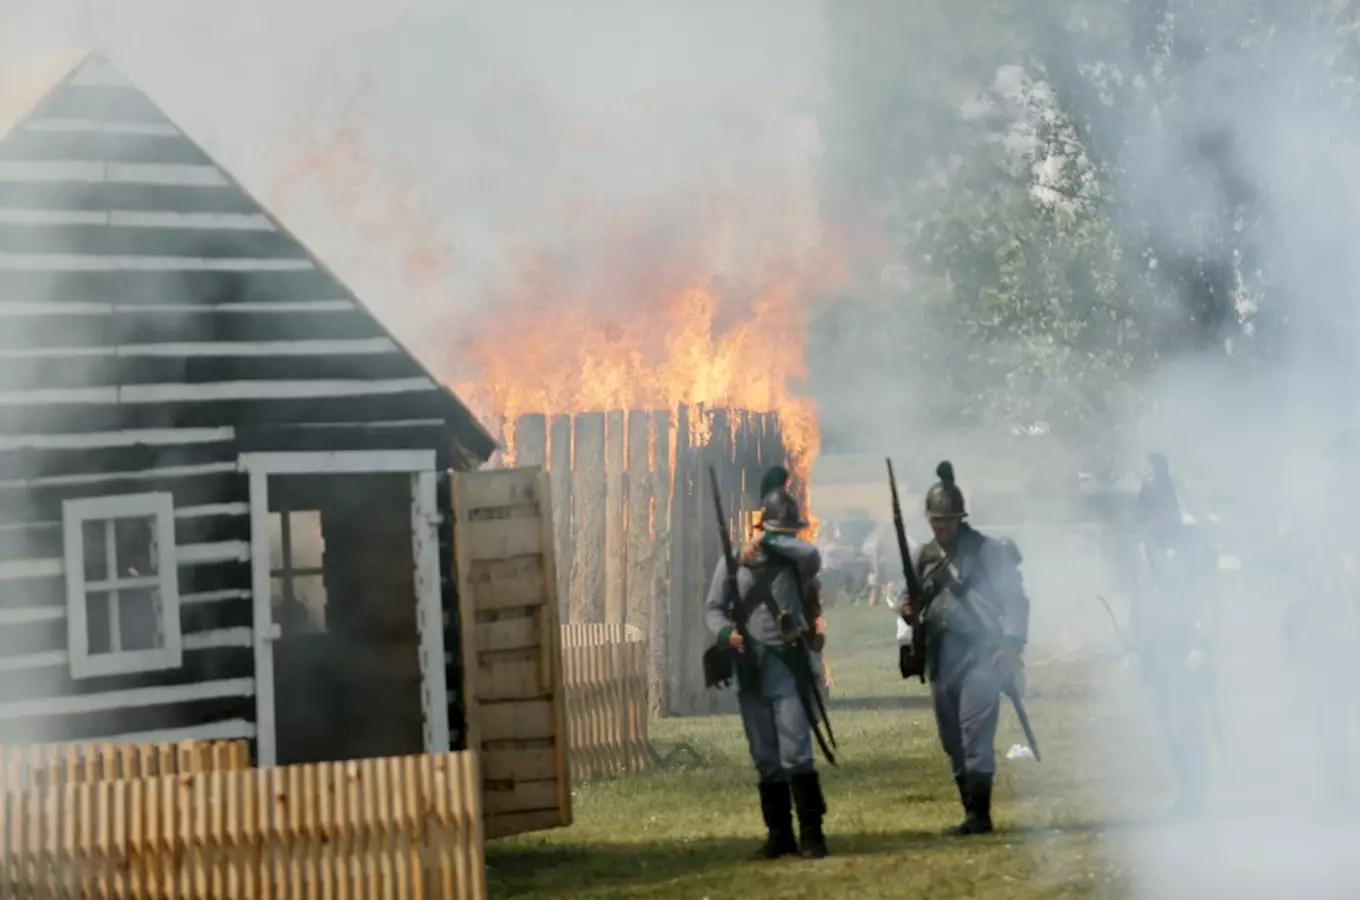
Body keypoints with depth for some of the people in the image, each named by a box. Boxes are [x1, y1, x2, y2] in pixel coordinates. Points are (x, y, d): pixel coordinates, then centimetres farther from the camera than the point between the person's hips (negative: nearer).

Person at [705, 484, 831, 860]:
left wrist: (768, 545, -24)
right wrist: (726, 632, -14)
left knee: (796, 753, -11)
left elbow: (812, 555, -20)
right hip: (749, 673, 3)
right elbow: (714, 609, 7)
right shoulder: (732, 561, 7)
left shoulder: (796, 560, 3)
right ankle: (779, 834, 14)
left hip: (788, 669, -3)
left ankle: (811, 832, -7)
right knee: (765, 760, 7)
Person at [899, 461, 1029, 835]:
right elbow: (920, 600, 24)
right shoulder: (926, 556, 13)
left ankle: (979, 815, -12)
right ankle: (972, 813, 15)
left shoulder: (987, 551, -3)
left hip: (979, 654, -6)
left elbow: (1014, 600, -6)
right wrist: (909, 607, 0)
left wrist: (1011, 646, -17)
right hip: (940, 659, 6)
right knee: (952, 741, 8)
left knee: (975, 734, -14)